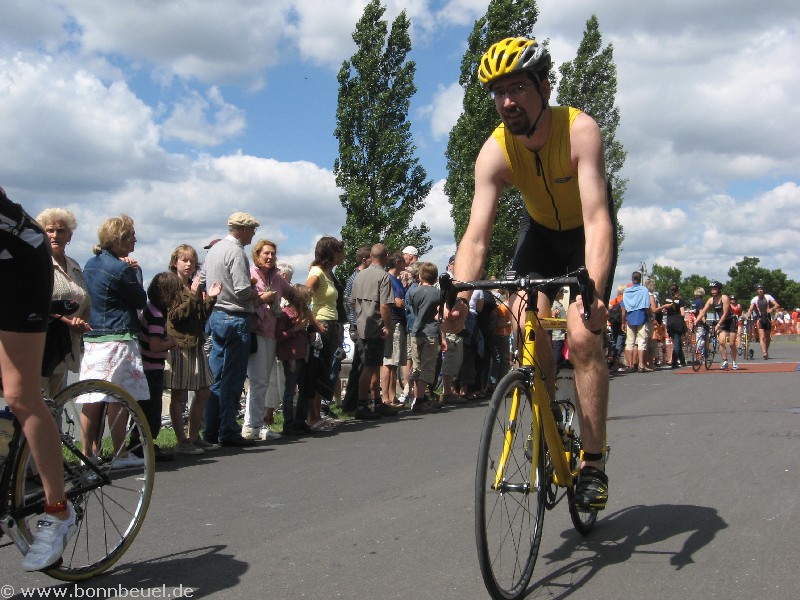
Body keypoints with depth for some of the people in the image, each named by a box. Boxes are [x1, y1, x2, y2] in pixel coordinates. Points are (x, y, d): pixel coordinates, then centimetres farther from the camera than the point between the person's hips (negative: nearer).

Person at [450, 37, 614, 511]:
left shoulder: (580, 130, -32)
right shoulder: (495, 151, -24)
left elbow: (597, 220, -42)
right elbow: (476, 236, -31)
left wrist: (593, 289, -58)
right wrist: (458, 296, -48)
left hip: (587, 235, -3)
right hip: (541, 232, 3)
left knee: (583, 337, -19)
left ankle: (594, 462, -6)